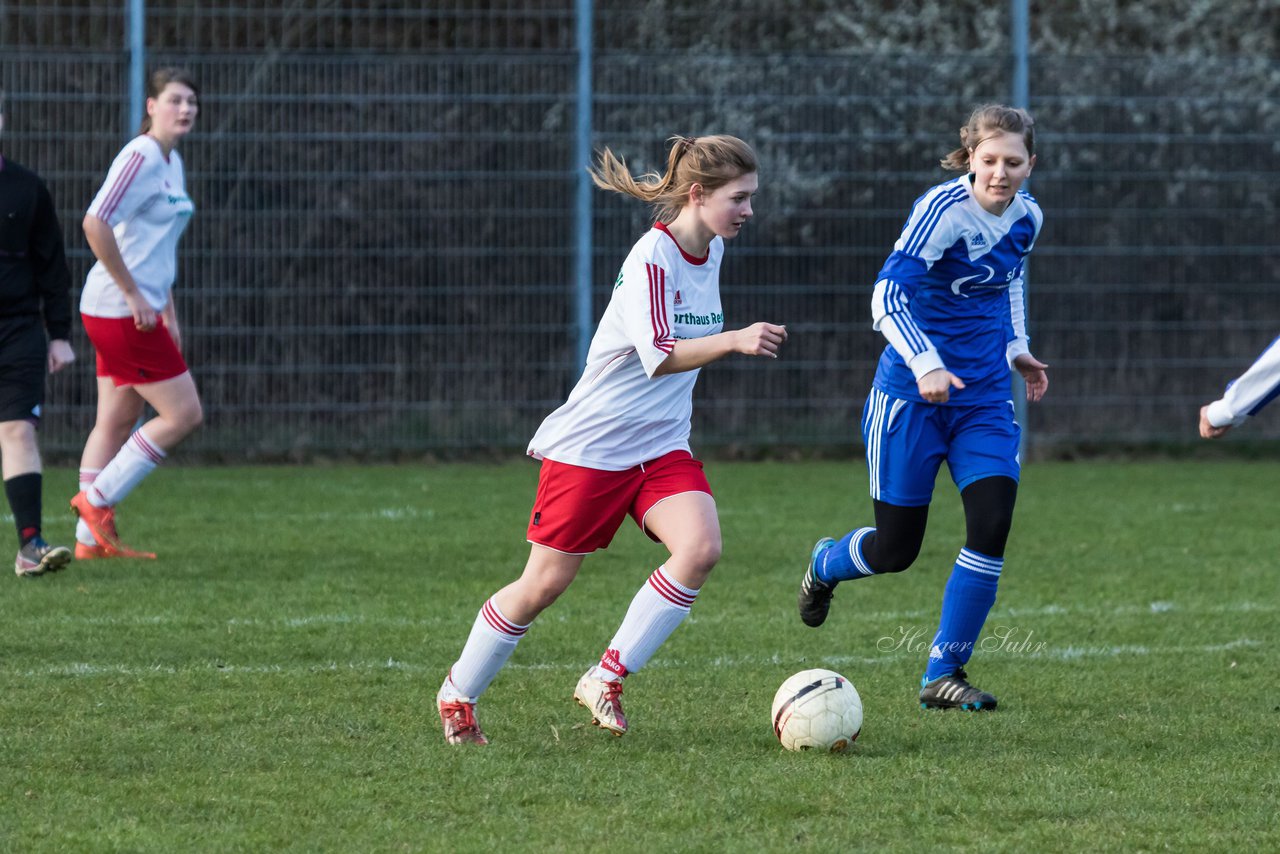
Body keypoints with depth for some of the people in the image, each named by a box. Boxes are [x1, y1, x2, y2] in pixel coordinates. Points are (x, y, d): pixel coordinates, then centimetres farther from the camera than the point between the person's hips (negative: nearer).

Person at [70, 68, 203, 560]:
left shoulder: (172, 163, 15)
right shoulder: (140, 158, -15)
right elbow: (95, 224, -24)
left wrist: (168, 313, 22)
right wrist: (133, 294, -21)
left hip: (139, 311, 10)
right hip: (120, 311, -10)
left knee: (117, 421, 11)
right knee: (184, 414, -7)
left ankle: (91, 539, 14)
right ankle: (97, 500, 0)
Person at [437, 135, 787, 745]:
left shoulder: (710, 250, 5)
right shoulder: (653, 257, -20)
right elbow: (658, 355, -33)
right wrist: (733, 341, -44)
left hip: (661, 445, 7)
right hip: (590, 444, -7)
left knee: (700, 547, -20)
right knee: (544, 584, 0)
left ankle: (606, 679, -9)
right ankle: (457, 694, 21)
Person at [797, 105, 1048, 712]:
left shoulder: (1026, 217, 4)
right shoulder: (943, 208, -18)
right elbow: (887, 294, -27)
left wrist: (1016, 348, 18)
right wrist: (926, 364, -39)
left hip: (984, 397, 5)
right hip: (911, 394, -5)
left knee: (992, 525, -13)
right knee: (896, 548, 0)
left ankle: (942, 676, -1)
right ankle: (824, 565, 38)